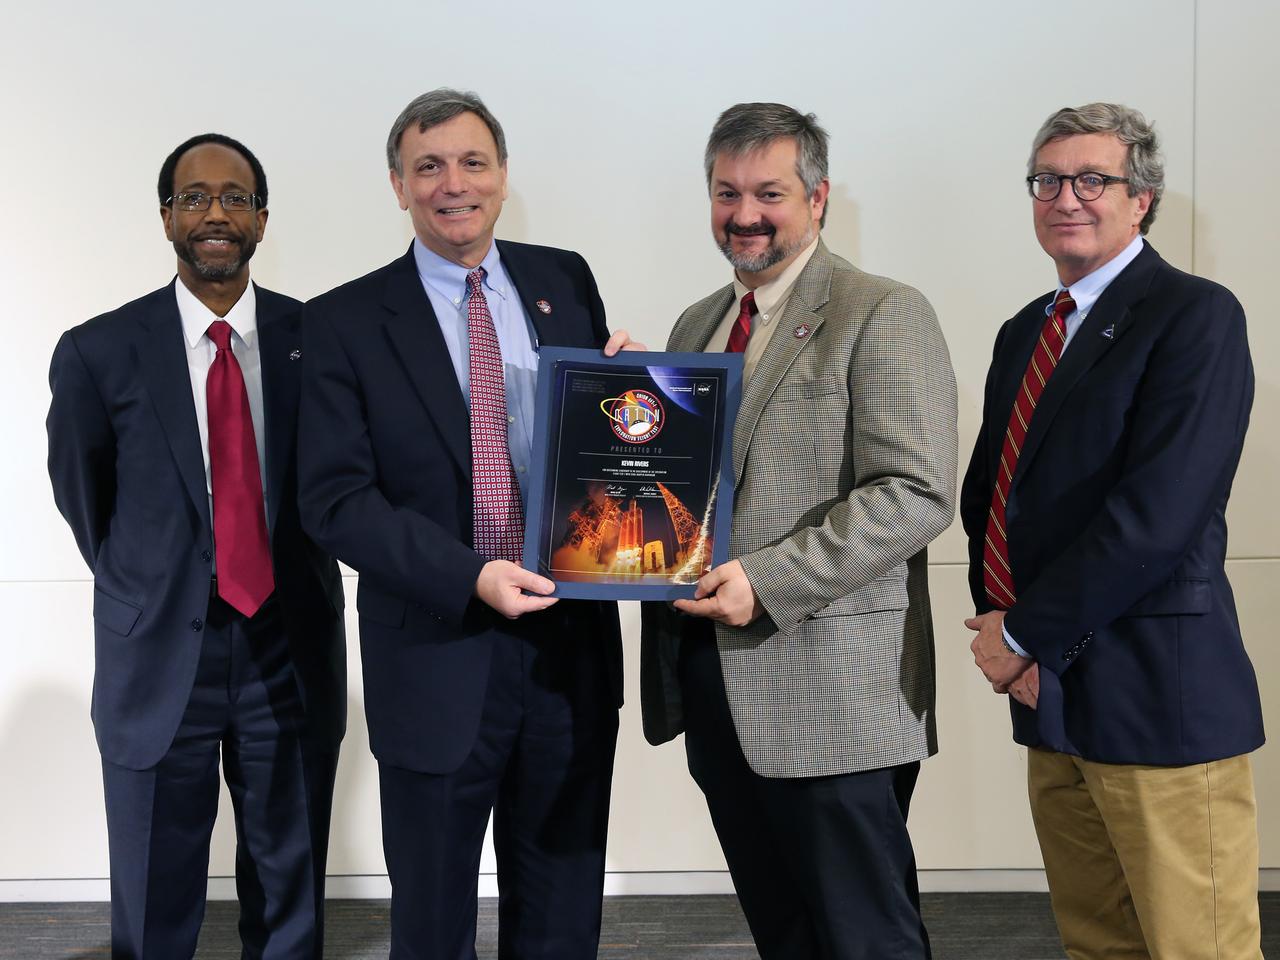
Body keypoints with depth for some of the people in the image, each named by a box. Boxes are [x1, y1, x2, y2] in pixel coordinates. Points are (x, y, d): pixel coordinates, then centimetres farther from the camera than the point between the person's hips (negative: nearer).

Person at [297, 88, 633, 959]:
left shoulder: (566, 282, 6)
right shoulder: (347, 322, -4)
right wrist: (470, 577, -22)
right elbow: (335, 499, -10)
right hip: (437, 658, -3)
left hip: (572, 643, 3)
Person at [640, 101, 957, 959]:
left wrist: (767, 583, -22)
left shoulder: (883, 315, -7)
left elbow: (917, 493, -16)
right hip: (711, 681, 7)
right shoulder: (696, 326, 17)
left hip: (828, 689, -7)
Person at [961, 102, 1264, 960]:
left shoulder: (1197, 316, -10)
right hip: (1052, 693, 7)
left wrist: (1027, 634, -13)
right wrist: (1000, 619, -2)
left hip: (1157, 695, -7)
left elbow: (1157, 513, -19)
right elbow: (987, 493, 16)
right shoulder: (1025, 333, 15)